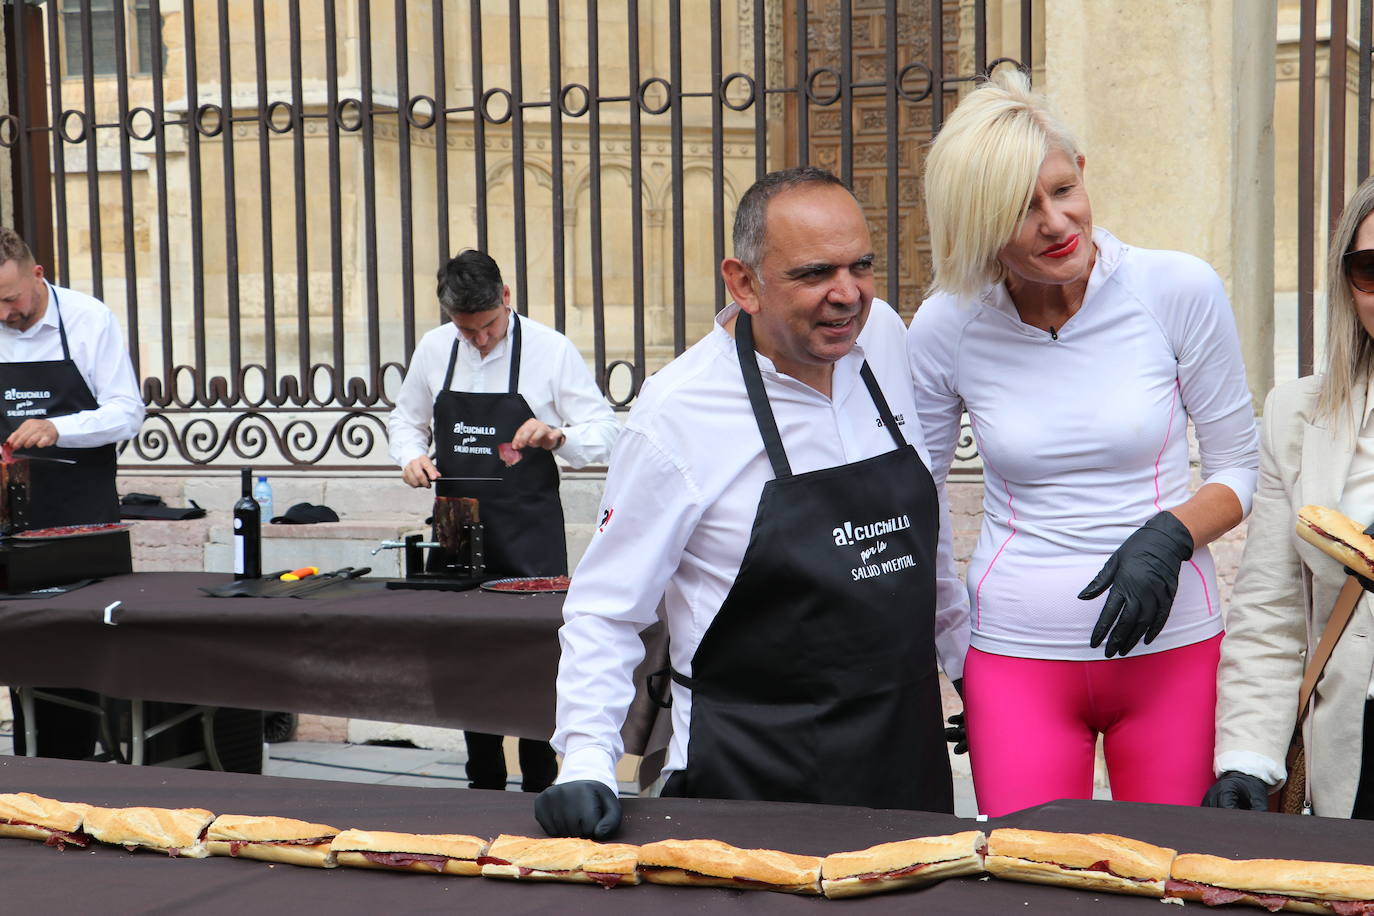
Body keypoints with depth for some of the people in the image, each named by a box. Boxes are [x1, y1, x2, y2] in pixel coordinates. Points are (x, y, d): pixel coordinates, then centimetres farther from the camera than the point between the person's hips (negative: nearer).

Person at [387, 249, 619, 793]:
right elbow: (405, 420, 17)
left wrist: (558, 437, -27)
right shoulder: (434, 350, 3)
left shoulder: (551, 350, -9)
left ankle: (540, 785, 10)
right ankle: (484, 782, 26)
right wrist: (410, 456, -5)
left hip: (529, 532, -4)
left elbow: (605, 434, -7)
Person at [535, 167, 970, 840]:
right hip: (756, 778, -5)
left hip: (908, 754, 5)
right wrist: (587, 762, -22)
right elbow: (603, 610, -10)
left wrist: (966, 658, 21)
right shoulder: (676, 416, -16)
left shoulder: (883, 337, 0)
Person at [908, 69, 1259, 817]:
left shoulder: (1180, 291, -7)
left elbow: (1239, 468, 2)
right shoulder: (945, 329, -4)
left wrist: (1168, 535, -17)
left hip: (1172, 647, 0)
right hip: (1017, 655, 0)